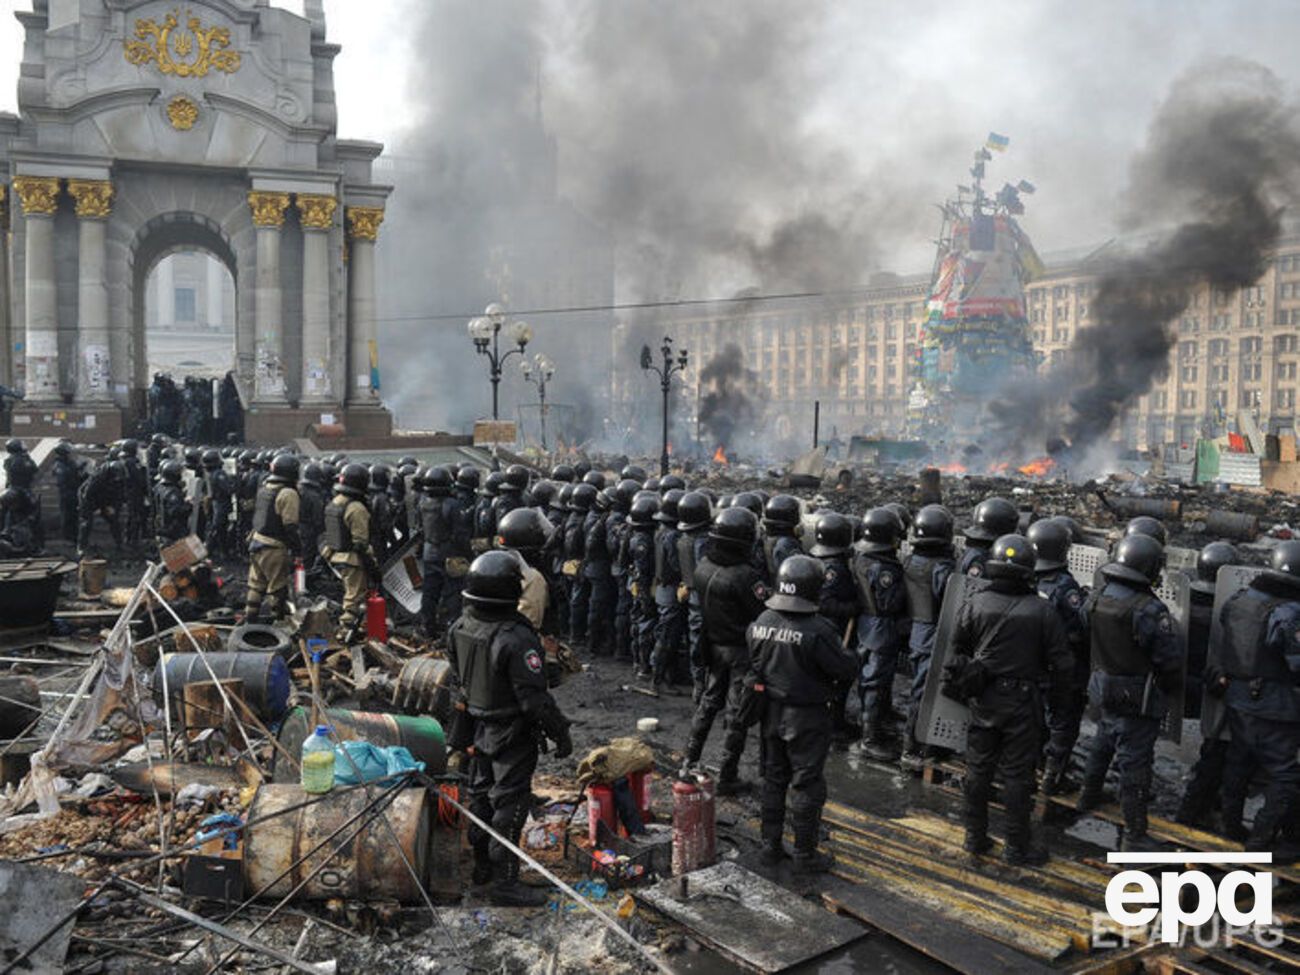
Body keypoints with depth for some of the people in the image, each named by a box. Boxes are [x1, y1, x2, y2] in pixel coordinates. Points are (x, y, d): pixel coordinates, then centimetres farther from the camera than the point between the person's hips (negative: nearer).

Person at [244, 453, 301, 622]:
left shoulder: (264, 489, 10)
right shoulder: (288, 494, -17)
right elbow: (290, 526, -20)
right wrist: (298, 549, -15)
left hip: (257, 541, 9)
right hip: (275, 549, -9)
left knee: (256, 584, 18)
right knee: (277, 588, 1)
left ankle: (249, 617, 25)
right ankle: (278, 618, 8)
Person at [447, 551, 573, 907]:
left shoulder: (460, 628, -5)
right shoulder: (515, 639, -30)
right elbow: (534, 697, -26)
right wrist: (561, 733, -15)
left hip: (477, 726, 8)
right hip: (512, 734, -8)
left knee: (481, 794, 21)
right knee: (509, 803, 3)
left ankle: (483, 865, 38)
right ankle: (504, 882, 12)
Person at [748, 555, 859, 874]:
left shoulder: (760, 623, -5)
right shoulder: (817, 630, -24)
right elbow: (846, 669, -17)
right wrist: (849, 654, 2)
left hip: (771, 713, 6)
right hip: (807, 719, -6)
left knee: (773, 780, 18)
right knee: (807, 787, 8)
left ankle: (771, 846, 29)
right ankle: (805, 856, 19)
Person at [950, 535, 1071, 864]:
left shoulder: (974, 604, -8)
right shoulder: (1042, 612, -13)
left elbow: (957, 649, 0)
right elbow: (1061, 662, -8)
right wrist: (1052, 685, 11)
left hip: (982, 700, 2)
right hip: (1021, 702, -2)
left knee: (978, 769, 14)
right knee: (1017, 775, 7)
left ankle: (975, 837, 25)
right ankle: (1017, 846, 16)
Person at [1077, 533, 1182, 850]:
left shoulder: (1097, 597, -4)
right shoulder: (1149, 610, -25)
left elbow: (1086, 637, 10)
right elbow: (1169, 659, -18)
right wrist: (1169, 688, 1)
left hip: (1105, 690, 7)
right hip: (1137, 699, -7)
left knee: (1102, 745, 27)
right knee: (1134, 763, 1)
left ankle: (1089, 797, 46)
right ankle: (1134, 836, 10)